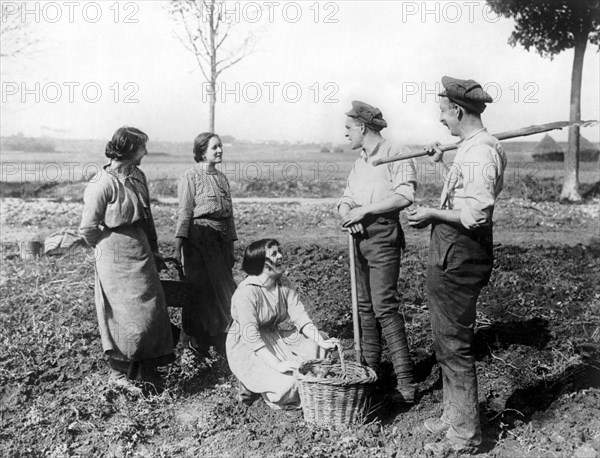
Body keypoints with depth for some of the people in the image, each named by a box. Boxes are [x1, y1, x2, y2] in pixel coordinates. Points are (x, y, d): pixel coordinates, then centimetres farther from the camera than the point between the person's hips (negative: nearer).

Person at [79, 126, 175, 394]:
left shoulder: (138, 176, 7)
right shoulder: (102, 184, -17)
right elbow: (88, 229, -11)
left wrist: (153, 250, 16)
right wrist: (111, 249, 1)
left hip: (142, 253, 8)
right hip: (117, 259, -7)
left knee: (153, 311, 10)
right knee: (129, 317, -2)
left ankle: (146, 368, 25)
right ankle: (119, 373, 17)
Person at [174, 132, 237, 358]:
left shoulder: (222, 178, 14)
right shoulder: (191, 176, -5)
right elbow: (184, 212, -10)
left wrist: (231, 248, 16)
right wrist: (178, 246, -16)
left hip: (221, 240, 6)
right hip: (199, 239, -6)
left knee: (223, 289, 7)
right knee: (201, 290, -1)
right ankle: (198, 341, 12)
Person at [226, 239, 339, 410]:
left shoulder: (284, 284, -1)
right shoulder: (246, 292, -24)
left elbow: (300, 317, -7)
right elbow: (250, 334, -28)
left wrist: (322, 342, -22)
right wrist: (277, 364, -34)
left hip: (275, 337, 7)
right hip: (246, 347, -7)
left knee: (314, 346, -11)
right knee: (286, 382, -25)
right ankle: (250, 384, 3)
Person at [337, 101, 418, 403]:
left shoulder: (396, 154, -6)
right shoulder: (359, 161, 20)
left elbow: (405, 195, -19)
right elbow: (346, 199, 16)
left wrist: (365, 209, -17)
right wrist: (347, 213, -7)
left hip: (383, 234, -8)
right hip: (360, 236, 8)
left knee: (384, 306, -13)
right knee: (365, 306, 10)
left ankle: (406, 382, -9)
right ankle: (370, 369, 20)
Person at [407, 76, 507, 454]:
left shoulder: (480, 152, -20)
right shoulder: (473, 147, 13)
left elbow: (476, 214, -28)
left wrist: (433, 214, -16)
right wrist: (443, 161, 22)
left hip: (457, 262, -11)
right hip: (451, 258, 11)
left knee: (455, 347, 0)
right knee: (449, 344, 20)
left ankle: (465, 434, 14)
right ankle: (455, 416, 35)